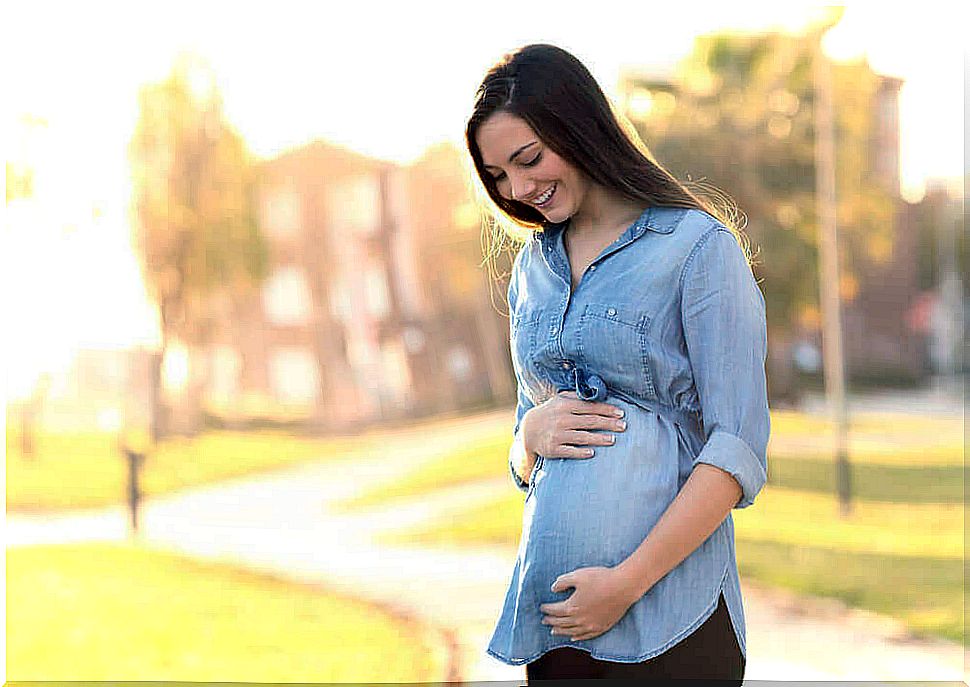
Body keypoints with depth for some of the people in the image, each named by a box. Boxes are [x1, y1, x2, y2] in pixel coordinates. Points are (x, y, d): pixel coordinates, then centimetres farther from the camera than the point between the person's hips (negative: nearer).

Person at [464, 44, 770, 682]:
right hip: (550, 611, 6)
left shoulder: (699, 248, -6)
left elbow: (738, 451, -11)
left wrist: (627, 581, -17)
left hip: (665, 610, -5)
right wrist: (532, 432, -3)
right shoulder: (533, 266, 14)